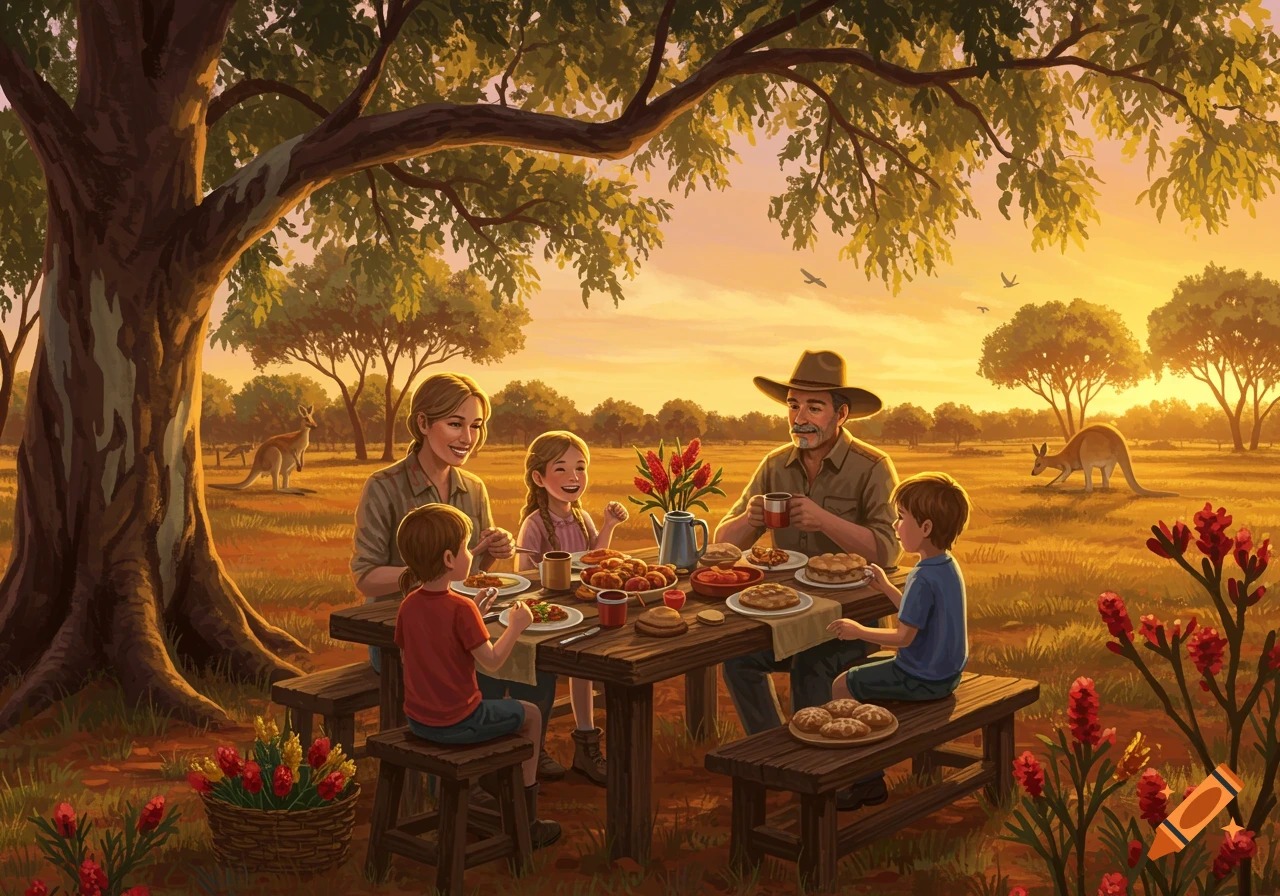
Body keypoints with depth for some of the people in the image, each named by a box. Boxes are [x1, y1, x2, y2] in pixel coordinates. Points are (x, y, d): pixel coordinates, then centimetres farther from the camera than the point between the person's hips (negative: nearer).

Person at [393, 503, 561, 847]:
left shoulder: (408, 605, -2)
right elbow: (492, 661, -19)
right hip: (458, 723, -7)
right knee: (530, 715, 15)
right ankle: (527, 823, 19)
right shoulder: (461, 608, -23)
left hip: (418, 721, 7)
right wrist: (516, 625, -4)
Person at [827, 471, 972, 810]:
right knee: (865, 671, 28)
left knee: (842, 686, 2)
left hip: (921, 679, -10)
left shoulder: (923, 578, -27)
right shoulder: (949, 567, 3)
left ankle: (865, 781, 10)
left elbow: (904, 636, -24)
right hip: (946, 672, 10)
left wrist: (859, 630, -12)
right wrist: (887, 587, 22)